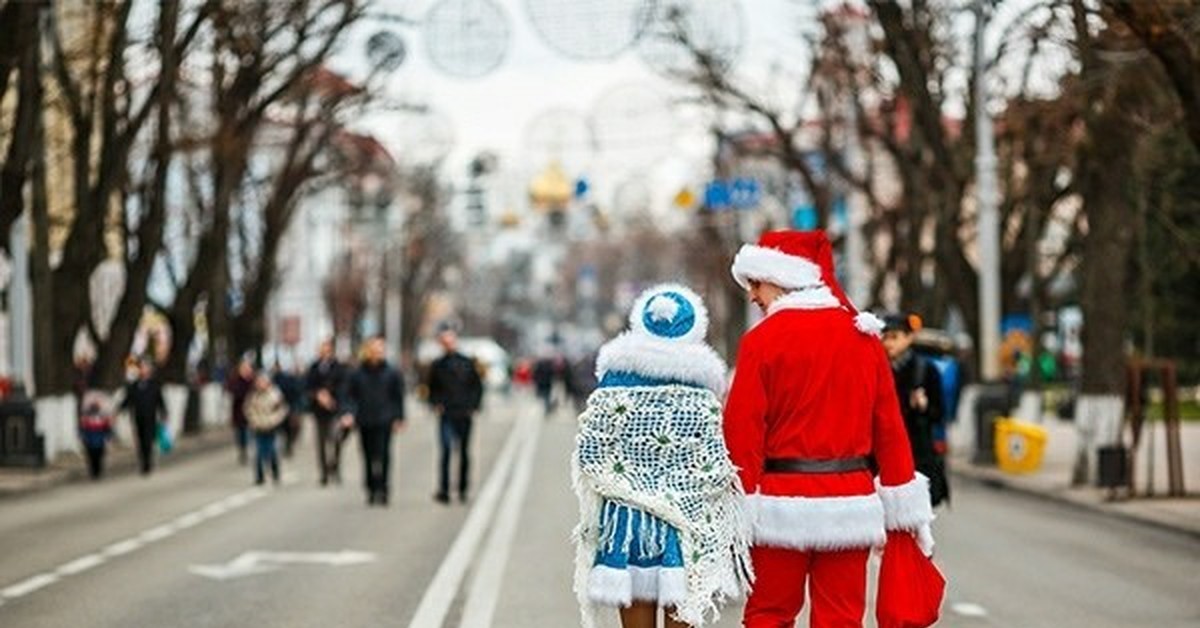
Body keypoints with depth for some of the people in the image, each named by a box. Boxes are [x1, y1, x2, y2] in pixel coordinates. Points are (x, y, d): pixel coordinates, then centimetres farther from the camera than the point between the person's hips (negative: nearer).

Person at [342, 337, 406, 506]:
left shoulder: (391, 373, 3)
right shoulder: (357, 374, 4)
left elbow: (398, 397, 9)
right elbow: (350, 396, 8)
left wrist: (399, 417, 5)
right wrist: (350, 412, -8)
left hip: (384, 422, -2)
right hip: (364, 422, 2)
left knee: (382, 455, -10)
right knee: (368, 456, 6)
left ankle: (381, 489, -8)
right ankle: (372, 490, 16)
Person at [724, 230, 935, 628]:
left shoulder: (761, 340, -6)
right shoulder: (863, 335, 6)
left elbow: (742, 430, -10)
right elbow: (889, 424, 6)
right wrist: (910, 510, 11)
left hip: (782, 505, -3)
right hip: (850, 502, 3)